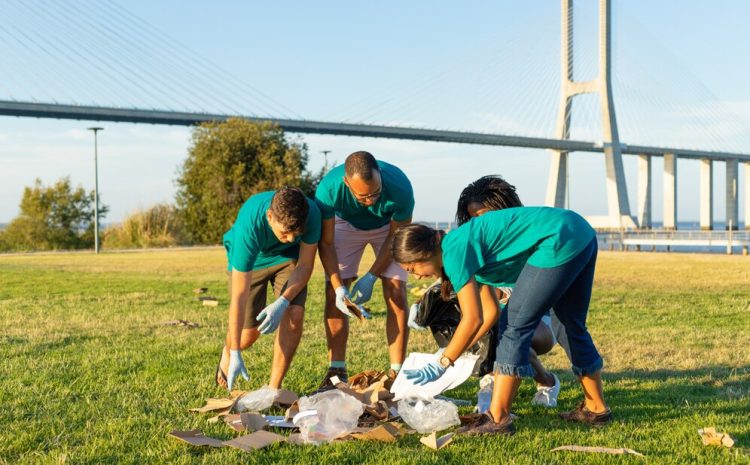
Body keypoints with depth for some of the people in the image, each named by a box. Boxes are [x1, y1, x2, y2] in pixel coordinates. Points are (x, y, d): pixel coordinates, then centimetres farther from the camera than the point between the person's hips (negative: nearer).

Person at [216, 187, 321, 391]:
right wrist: (235, 354, -36)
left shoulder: (311, 214, -34)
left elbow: (305, 266, -19)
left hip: (288, 258, 2)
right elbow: (239, 296, -38)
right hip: (250, 261, -2)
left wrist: (282, 303, -35)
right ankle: (227, 353, 36)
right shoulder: (249, 225, -41)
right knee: (249, 332, -3)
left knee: (295, 314, -21)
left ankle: (273, 388, -7)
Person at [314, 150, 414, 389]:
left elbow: (396, 236, -20)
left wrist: (371, 277, -23)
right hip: (346, 224, 1)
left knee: (396, 294, -13)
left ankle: (397, 372, -8)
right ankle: (337, 371, -1)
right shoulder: (328, 189, -37)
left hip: (387, 227, -1)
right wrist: (338, 287, -32)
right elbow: (326, 243, -23)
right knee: (333, 295, -10)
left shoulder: (399, 186, -38)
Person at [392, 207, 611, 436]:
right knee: (573, 325, 22)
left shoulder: (455, 251, -10)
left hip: (560, 241, -10)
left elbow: (473, 320, -12)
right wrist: (453, 353, 21)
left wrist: (442, 363, -4)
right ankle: (595, 408, 34)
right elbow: (490, 311, 21)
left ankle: (497, 419, -2)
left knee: (515, 326, -4)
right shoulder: (465, 246, 17)